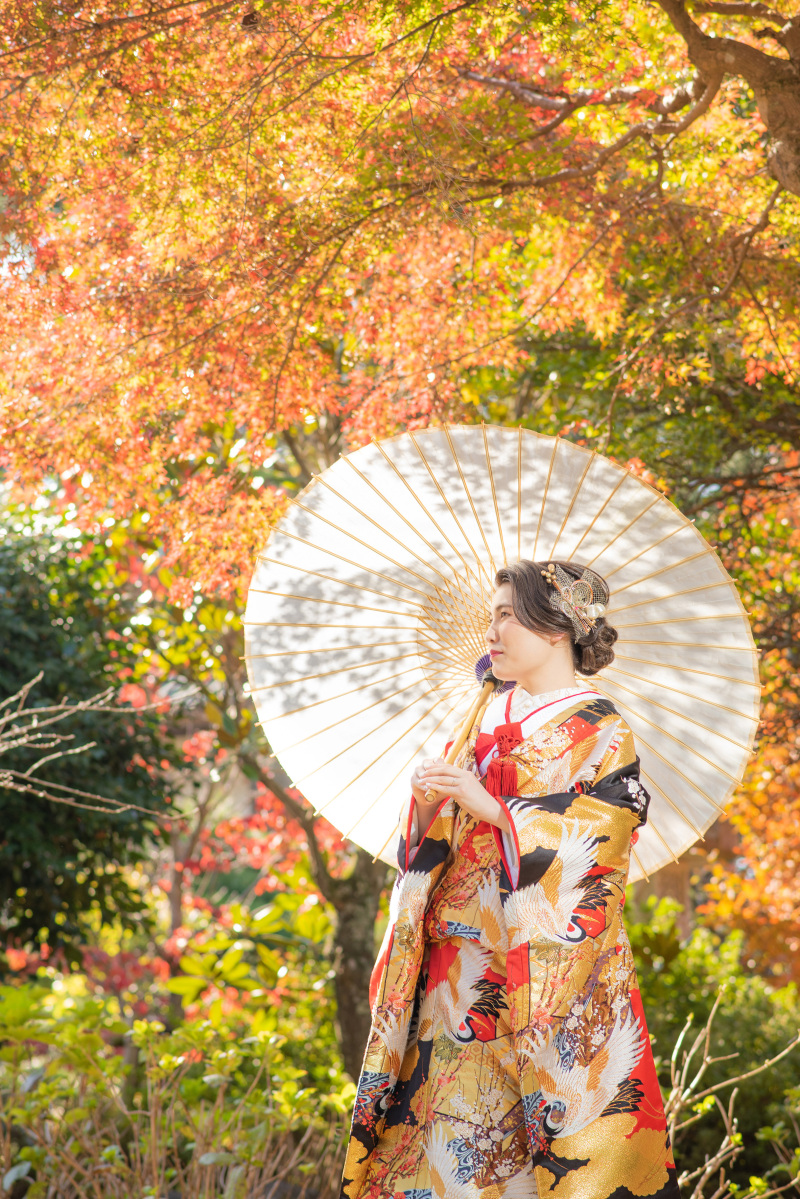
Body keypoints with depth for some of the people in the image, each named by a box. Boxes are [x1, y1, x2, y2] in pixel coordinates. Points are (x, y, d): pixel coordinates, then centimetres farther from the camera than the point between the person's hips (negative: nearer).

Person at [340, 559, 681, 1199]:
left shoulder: (601, 733, -4)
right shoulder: (492, 718, 15)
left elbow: (589, 854, -14)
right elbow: (442, 836, 15)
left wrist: (494, 808, -20)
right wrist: (430, 801, -7)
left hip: (547, 962, -6)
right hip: (460, 965, 6)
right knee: (445, 1116, 3)